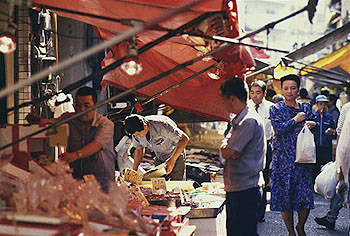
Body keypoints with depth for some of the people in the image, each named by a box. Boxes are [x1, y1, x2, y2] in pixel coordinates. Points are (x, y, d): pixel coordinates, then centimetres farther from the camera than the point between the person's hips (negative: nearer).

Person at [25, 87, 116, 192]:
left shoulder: (106, 124, -7)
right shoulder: (69, 119, 7)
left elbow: (96, 145, -22)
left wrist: (76, 154, -39)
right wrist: (39, 120, -30)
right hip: (75, 179, 4)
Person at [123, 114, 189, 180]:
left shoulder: (160, 125, -34)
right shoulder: (136, 131, -15)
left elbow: (184, 139, -31)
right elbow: (139, 150, 3)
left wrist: (172, 160, -35)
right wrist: (134, 171, -6)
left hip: (176, 155, -5)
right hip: (159, 159, 5)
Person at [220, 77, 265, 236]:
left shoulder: (249, 121, -18)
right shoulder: (237, 121, 14)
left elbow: (226, 153, -20)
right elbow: (223, 147, 11)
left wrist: (226, 147, 2)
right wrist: (229, 148, -10)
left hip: (245, 191, -10)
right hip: (234, 188, 10)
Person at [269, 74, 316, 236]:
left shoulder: (306, 107, 11)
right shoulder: (276, 109, 2)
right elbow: (279, 129, -11)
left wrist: (313, 124, -5)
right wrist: (295, 120, -9)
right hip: (283, 159, -2)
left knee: (305, 196, -1)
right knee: (284, 195, 1)